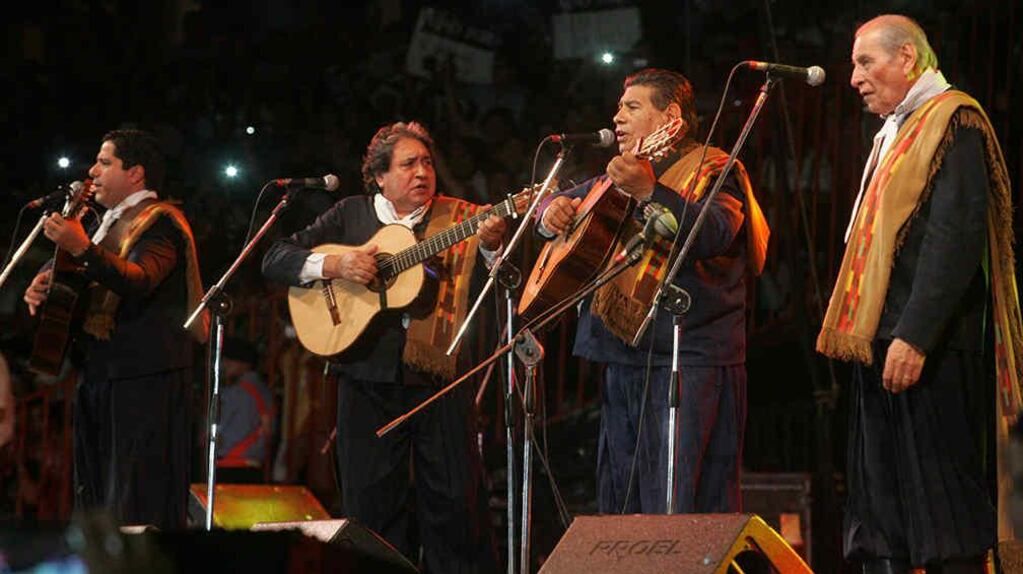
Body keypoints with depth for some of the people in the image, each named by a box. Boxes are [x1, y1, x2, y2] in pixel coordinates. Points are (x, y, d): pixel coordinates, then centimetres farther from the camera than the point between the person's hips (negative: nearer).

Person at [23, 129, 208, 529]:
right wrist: (47, 290, 9)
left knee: (139, 504, -12)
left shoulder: (159, 221, -9)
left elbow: (140, 281, -26)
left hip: (143, 377, -10)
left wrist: (82, 249, -39)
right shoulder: (113, 223, 20)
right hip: (100, 374, 10)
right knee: (96, 494, 10)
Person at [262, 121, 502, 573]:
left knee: (456, 500, -2)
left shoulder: (459, 218, 5)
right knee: (372, 505, 4)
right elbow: (275, 260, 5)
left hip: (439, 380, -1)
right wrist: (334, 265, -11)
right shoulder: (350, 215, 9)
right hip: (369, 380, 1)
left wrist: (491, 245, -27)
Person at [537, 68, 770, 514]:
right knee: (619, 505, 11)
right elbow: (564, 201, 32)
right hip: (623, 359, 9)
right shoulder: (618, 178, 20)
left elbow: (713, 234, -24)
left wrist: (650, 192, -38)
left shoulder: (710, 170, -5)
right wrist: (552, 213, 7)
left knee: (681, 508, -14)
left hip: (689, 360, -9)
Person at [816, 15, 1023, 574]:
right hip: (882, 342, 9)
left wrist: (915, 336, -23)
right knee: (883, 519, 6)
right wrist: (865, 331, 15)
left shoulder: (953, 122, -7)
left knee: (942, 502, -8)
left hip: (926, 346, -9)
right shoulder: (896, 132, 22)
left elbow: (957, 236, -17)